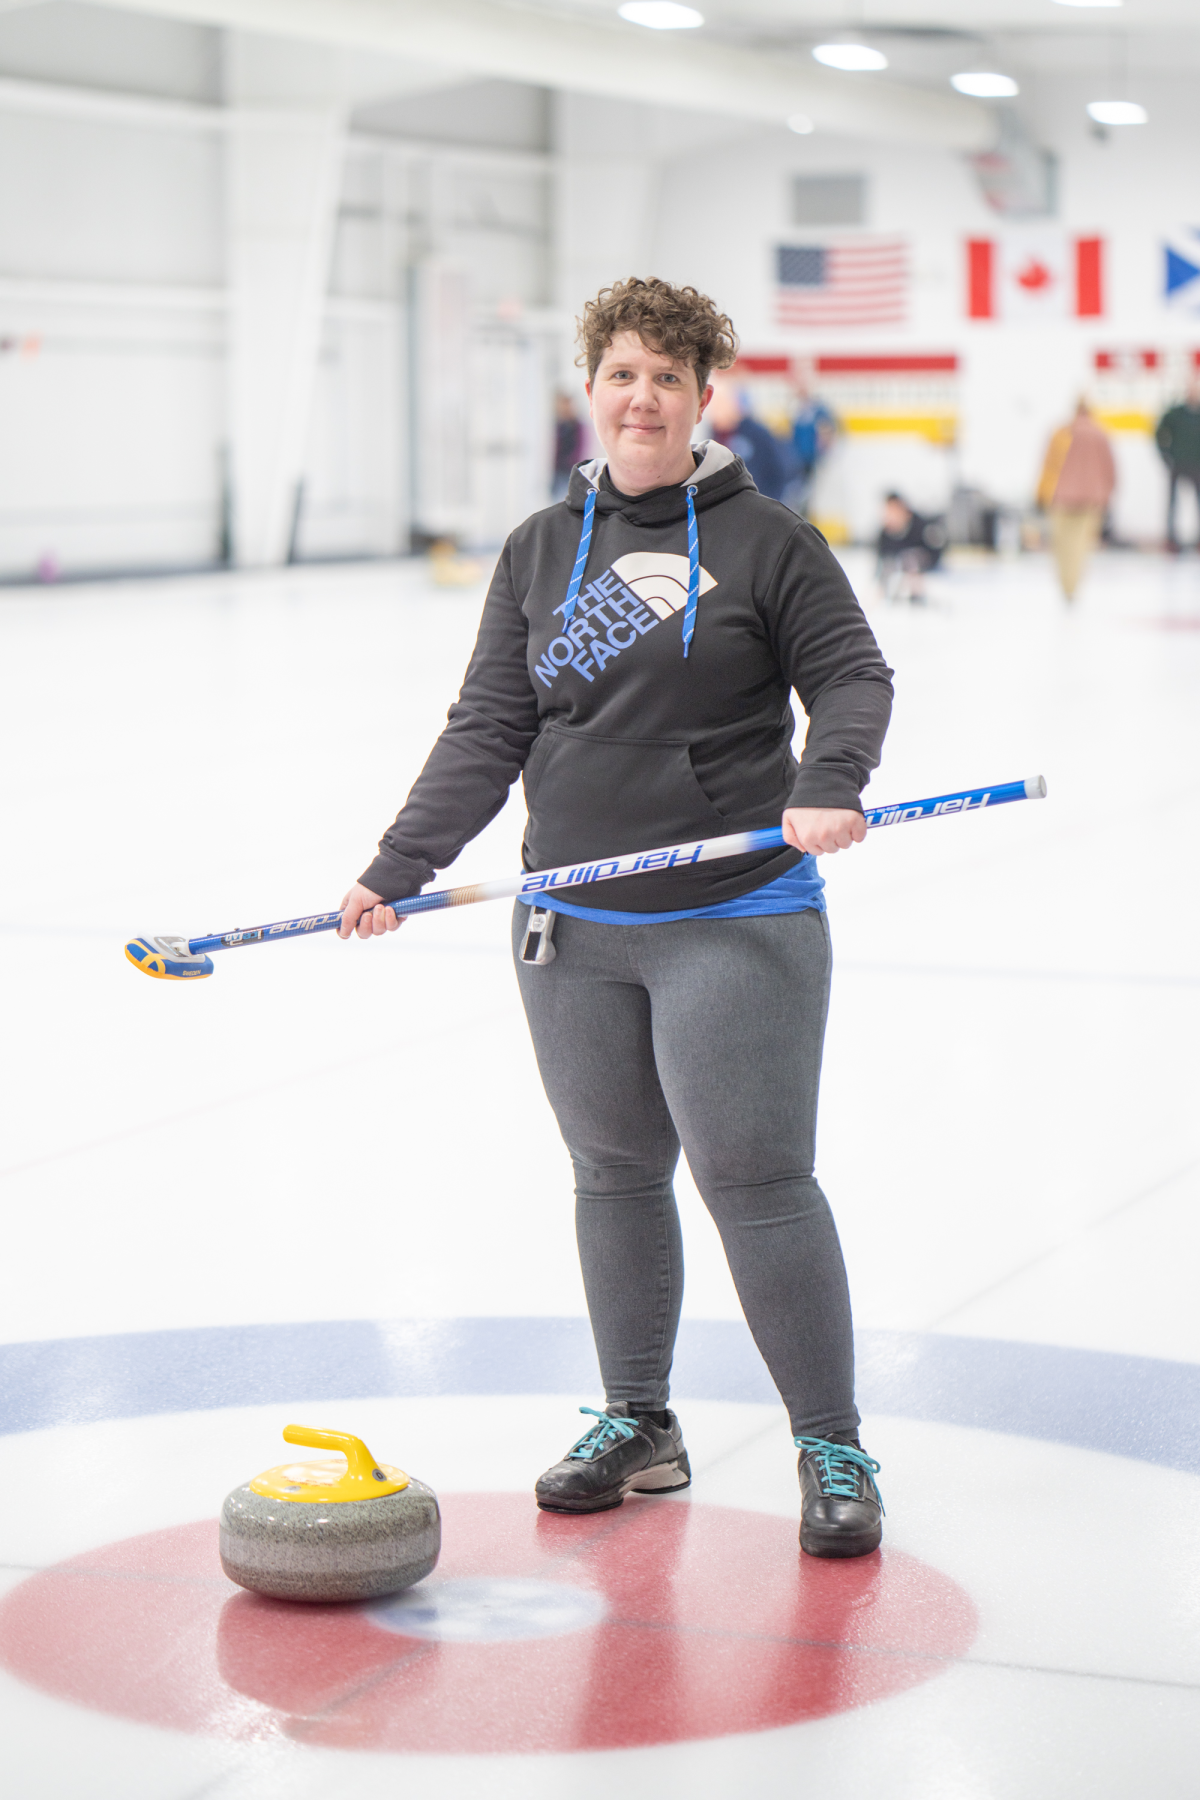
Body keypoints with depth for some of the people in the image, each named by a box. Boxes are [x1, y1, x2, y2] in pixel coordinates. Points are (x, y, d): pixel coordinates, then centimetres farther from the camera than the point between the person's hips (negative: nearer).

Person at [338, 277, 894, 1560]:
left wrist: (827, 783, -25)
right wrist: (398, 867, -2)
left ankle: (833, 1447, 6)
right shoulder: (539, 552, 9)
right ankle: (636, 1424, 27)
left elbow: (850, 675, -5)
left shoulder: (766, 539, -1)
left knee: (757, 1177, -7)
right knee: (614, 1175, 12)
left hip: (736, 925, -4)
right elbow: (488, 731, 7)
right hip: (572, 932, 4)